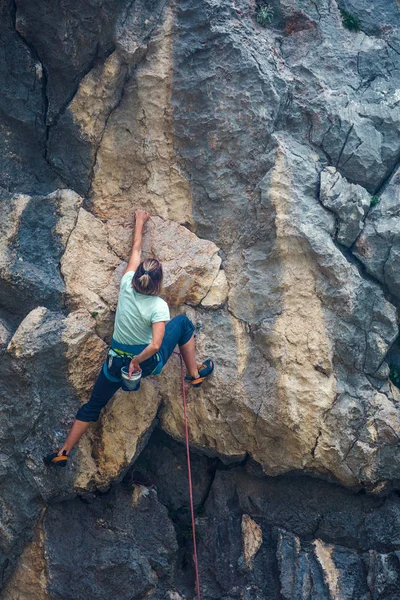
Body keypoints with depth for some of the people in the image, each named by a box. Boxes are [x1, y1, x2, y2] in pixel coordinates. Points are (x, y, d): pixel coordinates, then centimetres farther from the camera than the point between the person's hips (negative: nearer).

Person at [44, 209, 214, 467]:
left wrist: (139, 223, 17)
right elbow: (155, 345, -34)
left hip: (116, 361, 3)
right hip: (148, 362, -3)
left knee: (93, 406, 19)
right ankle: (195, 374, 26)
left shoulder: (127, 286, -14)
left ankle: (63, 453, 17)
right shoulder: (159, 306, -24)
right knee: (183, 322, 16)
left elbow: (136, 250, 2)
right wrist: (138, 361, -16)